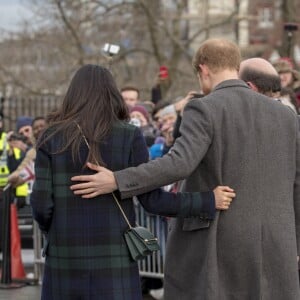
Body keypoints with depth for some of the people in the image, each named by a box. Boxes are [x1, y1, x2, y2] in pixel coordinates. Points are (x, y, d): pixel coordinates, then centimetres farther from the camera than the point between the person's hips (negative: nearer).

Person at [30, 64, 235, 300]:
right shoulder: (129, 136, -2)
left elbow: (42, 203, -3)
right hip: (113, 257, -1)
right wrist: (209, 201, 1)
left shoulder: (51, 138, 1)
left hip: (66, 257, 1)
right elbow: (151, 199, -7)